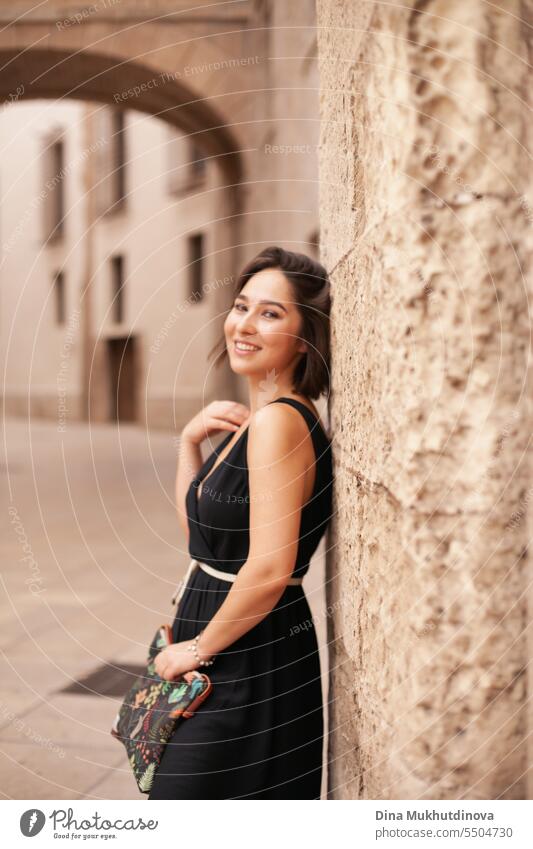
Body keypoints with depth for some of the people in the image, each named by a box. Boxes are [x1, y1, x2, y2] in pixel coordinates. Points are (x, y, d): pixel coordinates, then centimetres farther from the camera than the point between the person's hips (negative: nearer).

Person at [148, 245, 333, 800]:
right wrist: (190, 440, 4)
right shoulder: (253, 420, 9)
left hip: (250, 668, -9)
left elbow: (269, 570, -26)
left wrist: (199, 648, -13)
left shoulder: (278, 421, -21)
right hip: (234, 664, 9)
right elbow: (198, 526, 17)